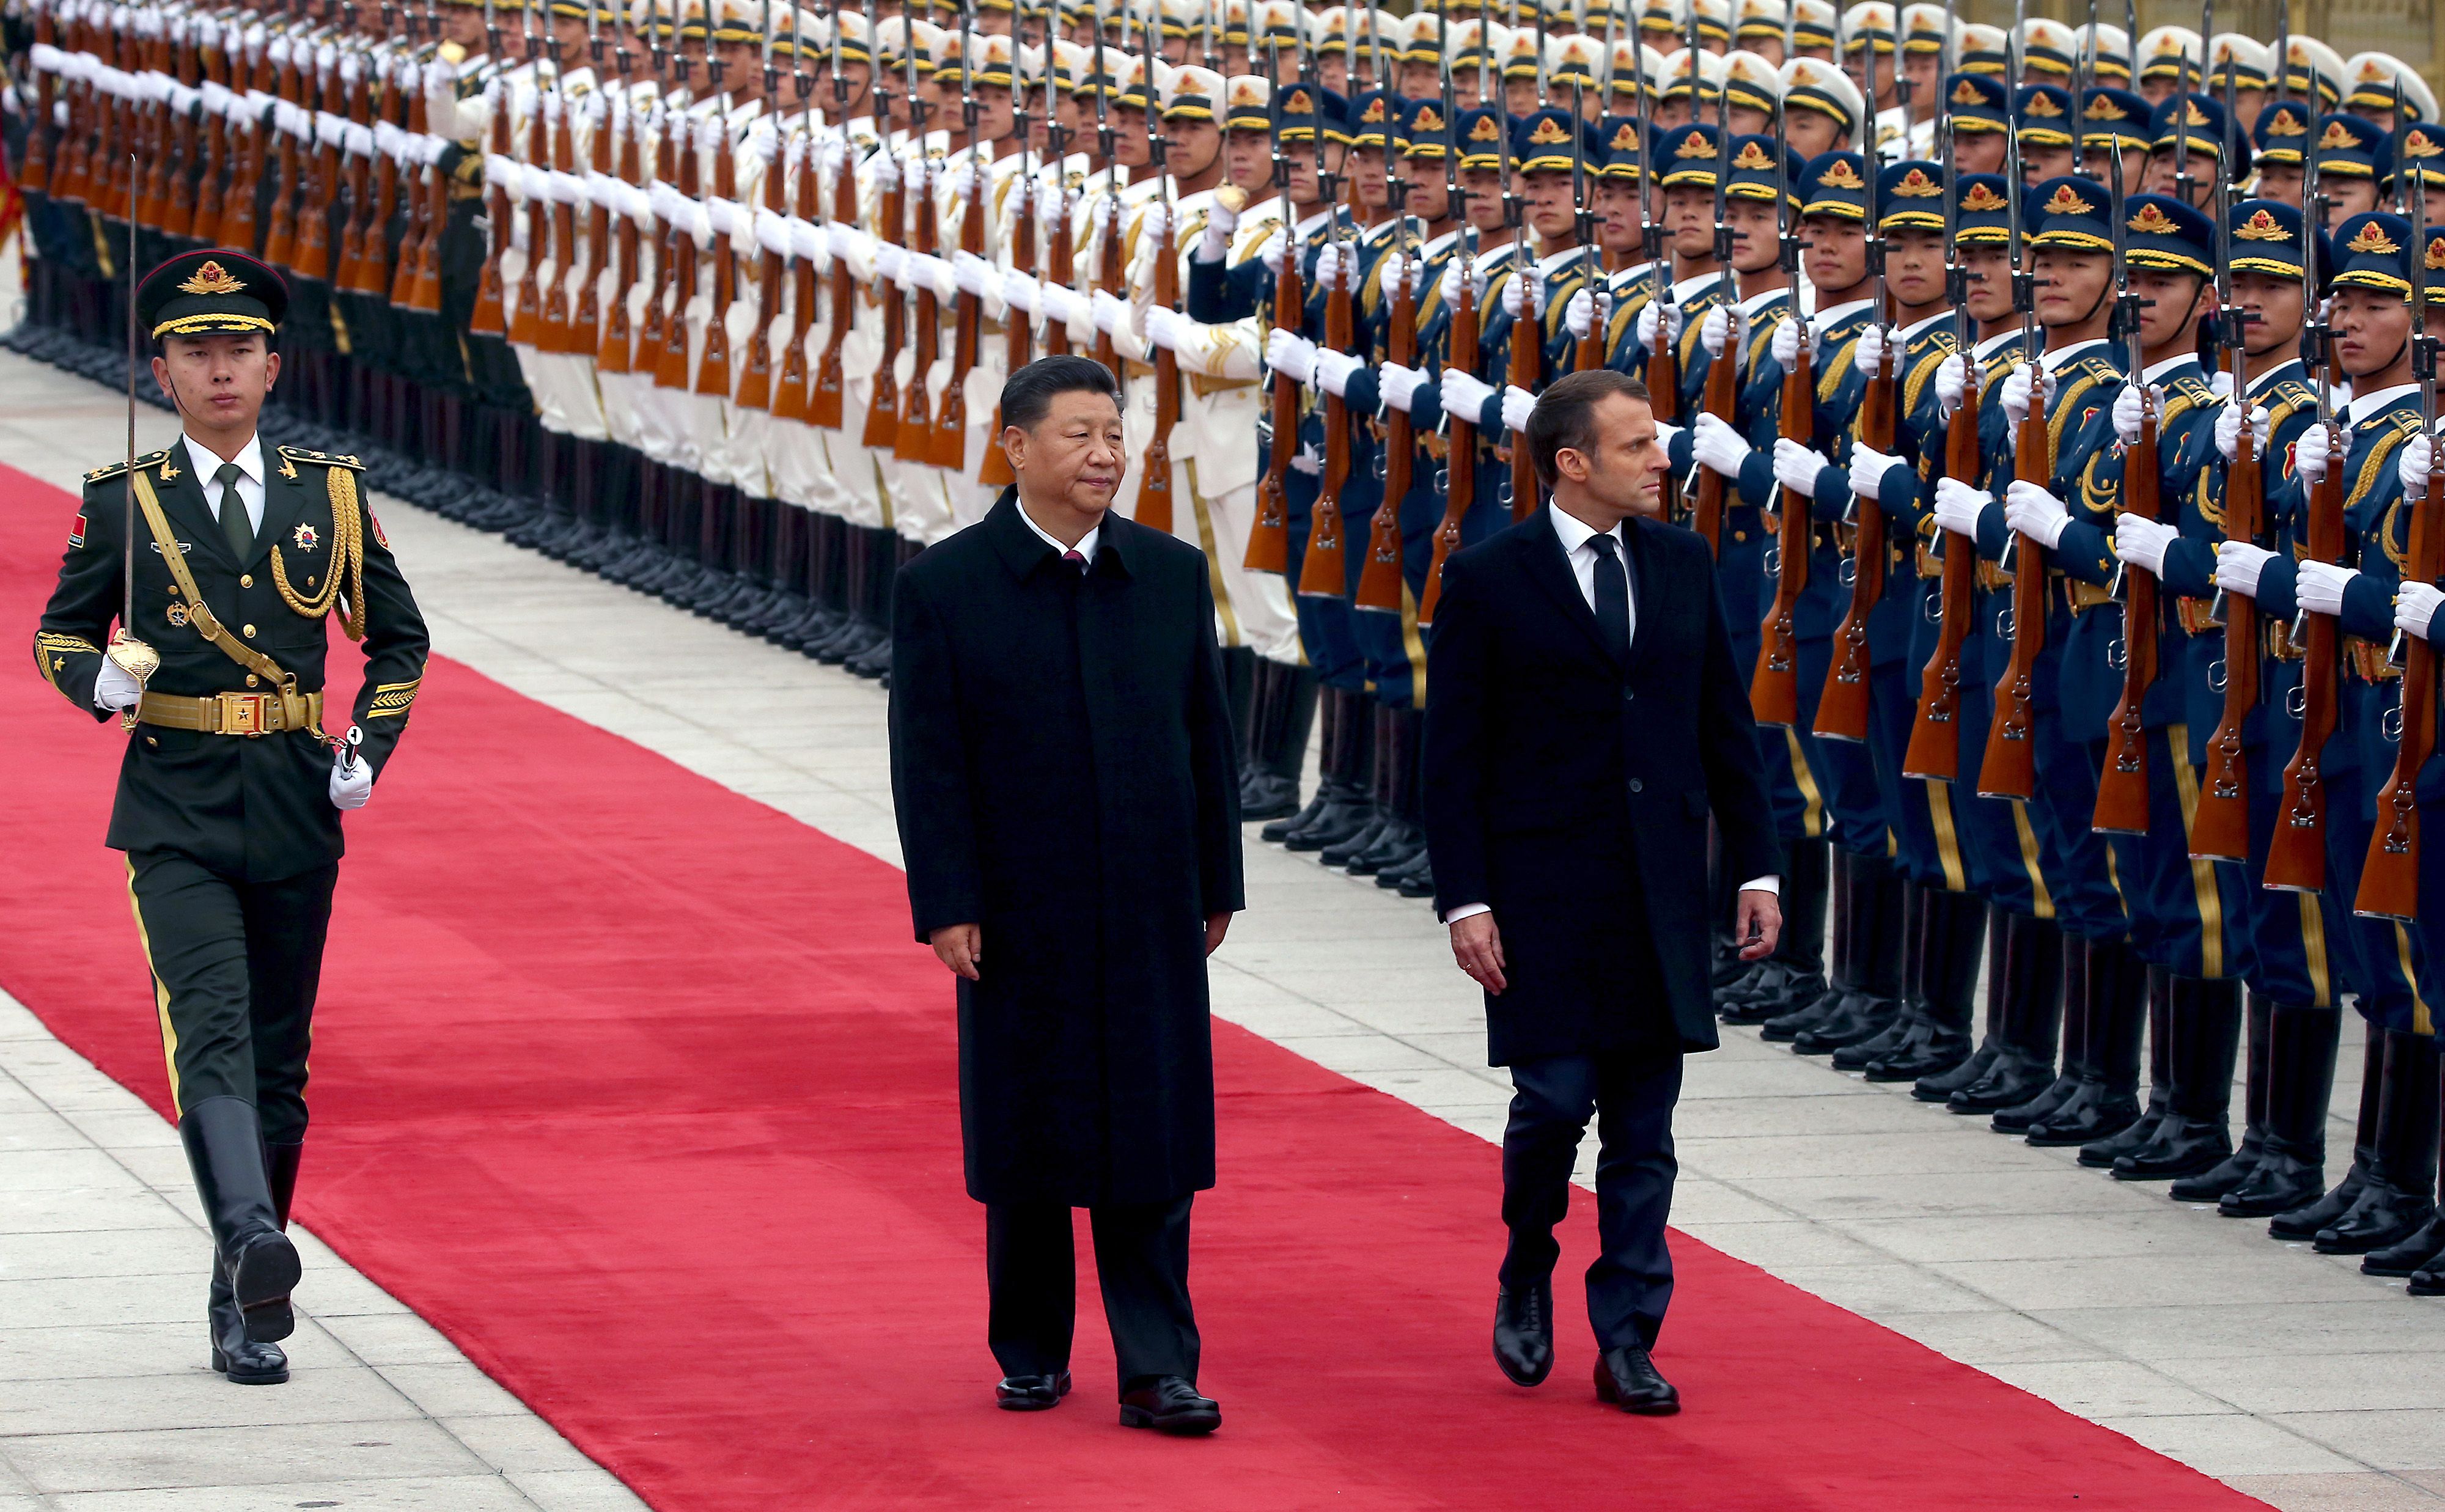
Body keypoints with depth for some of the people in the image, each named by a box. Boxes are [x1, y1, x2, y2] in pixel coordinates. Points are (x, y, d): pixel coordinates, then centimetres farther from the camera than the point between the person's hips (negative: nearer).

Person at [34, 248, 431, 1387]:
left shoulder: (327, 494, 7)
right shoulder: (122, 503, 1)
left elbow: (397, 637, 18)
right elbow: (58, 634, 11)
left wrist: (367, 750, 4)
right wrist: (99, 679, -12)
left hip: (295, 815, 3)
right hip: (175, 813, -3)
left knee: (277, 1064, 8)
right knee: (209, 1028, -22)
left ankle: (243, 1314, 19)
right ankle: (252, 1244, -42)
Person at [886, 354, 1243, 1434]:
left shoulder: (1173, 574, 5)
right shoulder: (944, 586, -4)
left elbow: (1207, 737, 9)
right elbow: (928, 762, -5)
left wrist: (1216, 884, 7)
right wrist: (947, 907, -10)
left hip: (1150, 916, 2)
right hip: (1019, 918, -2)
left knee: (1151, 1145, 0)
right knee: (1026, 1144, 8)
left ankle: (1157, 1369, 2)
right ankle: (1032, 1352, 22)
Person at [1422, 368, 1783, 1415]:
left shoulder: (1681, 563, 8)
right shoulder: (1488, 580, -5)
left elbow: (1725, 723, 12)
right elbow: (1454, 757, -5)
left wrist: (1756, 867, 7)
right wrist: (1465, 900, -10)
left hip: (1662, 891, 4)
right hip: (1546, 888, -4)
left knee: (1644, 1130, 4)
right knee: (1555, 1099, -6)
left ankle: (1627, 1342, 10)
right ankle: (1527, 1282, 21)